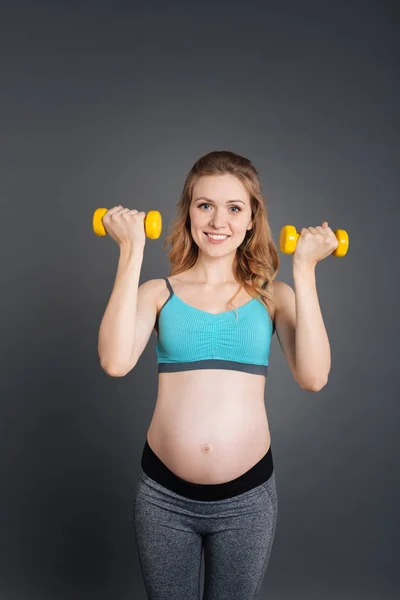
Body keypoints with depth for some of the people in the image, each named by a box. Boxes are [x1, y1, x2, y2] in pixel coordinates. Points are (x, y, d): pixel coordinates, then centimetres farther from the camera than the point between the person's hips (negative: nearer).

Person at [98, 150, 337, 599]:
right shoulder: (158, 293, -1)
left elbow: (313, 376, -15)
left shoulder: (272, 296, 0)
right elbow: (115, 362, -19)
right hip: (164, 496, 0)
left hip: (247, 498, 1)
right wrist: (132, 252, -16)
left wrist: (304, 269, -13)